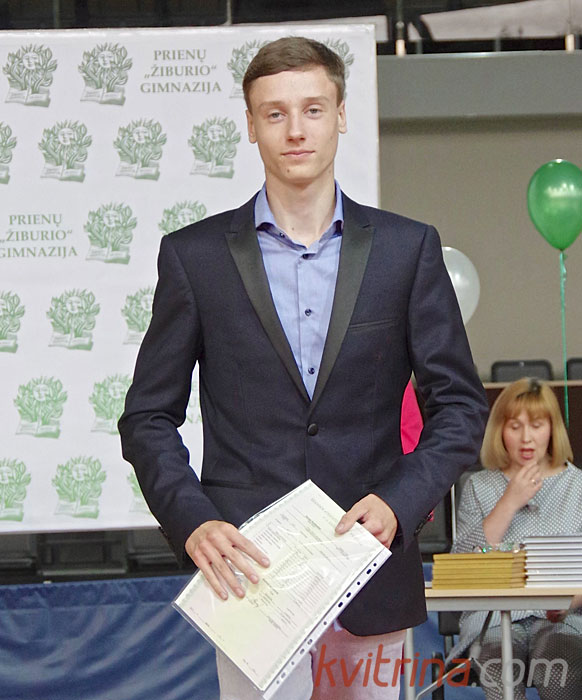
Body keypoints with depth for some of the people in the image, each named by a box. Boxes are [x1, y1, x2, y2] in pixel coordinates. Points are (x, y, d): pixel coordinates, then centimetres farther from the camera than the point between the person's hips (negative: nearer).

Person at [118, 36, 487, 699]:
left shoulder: (407, 248, 6)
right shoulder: (194, 255, 5)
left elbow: (460, 406, 7)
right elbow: (149, 417, 7)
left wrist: (399, 503, -9)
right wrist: (191, 521, -10)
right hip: (249, 565, -1)